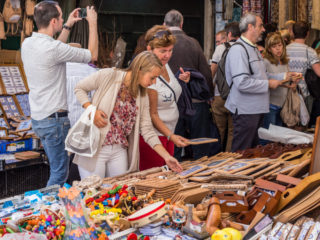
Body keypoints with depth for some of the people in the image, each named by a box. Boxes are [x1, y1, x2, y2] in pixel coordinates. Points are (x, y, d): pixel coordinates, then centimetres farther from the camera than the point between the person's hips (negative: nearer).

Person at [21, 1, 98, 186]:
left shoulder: (27, 44, 4)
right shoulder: (52, 48, -22)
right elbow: (92, 55, -12)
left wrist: (68, 26, 26)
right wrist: (93, 23, -1)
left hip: (37, 118, 9)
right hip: (54, 119, -9)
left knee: (57, 169, 21)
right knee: (59, 173, 1)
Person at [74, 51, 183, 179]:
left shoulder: (142, 95, 6)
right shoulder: (109, 76, -9)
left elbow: (147, 129, 5)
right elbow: (79, 88, 2)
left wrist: (167, 156, -1)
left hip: (120, 151, 5)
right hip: (94, 148, -5)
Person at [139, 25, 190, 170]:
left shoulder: (165, 65, 5)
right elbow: (152, 114, -19)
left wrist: (183, 81, 3)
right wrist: (171, 136, -26)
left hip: (168, 133, 9)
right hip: (153, 135, -9)